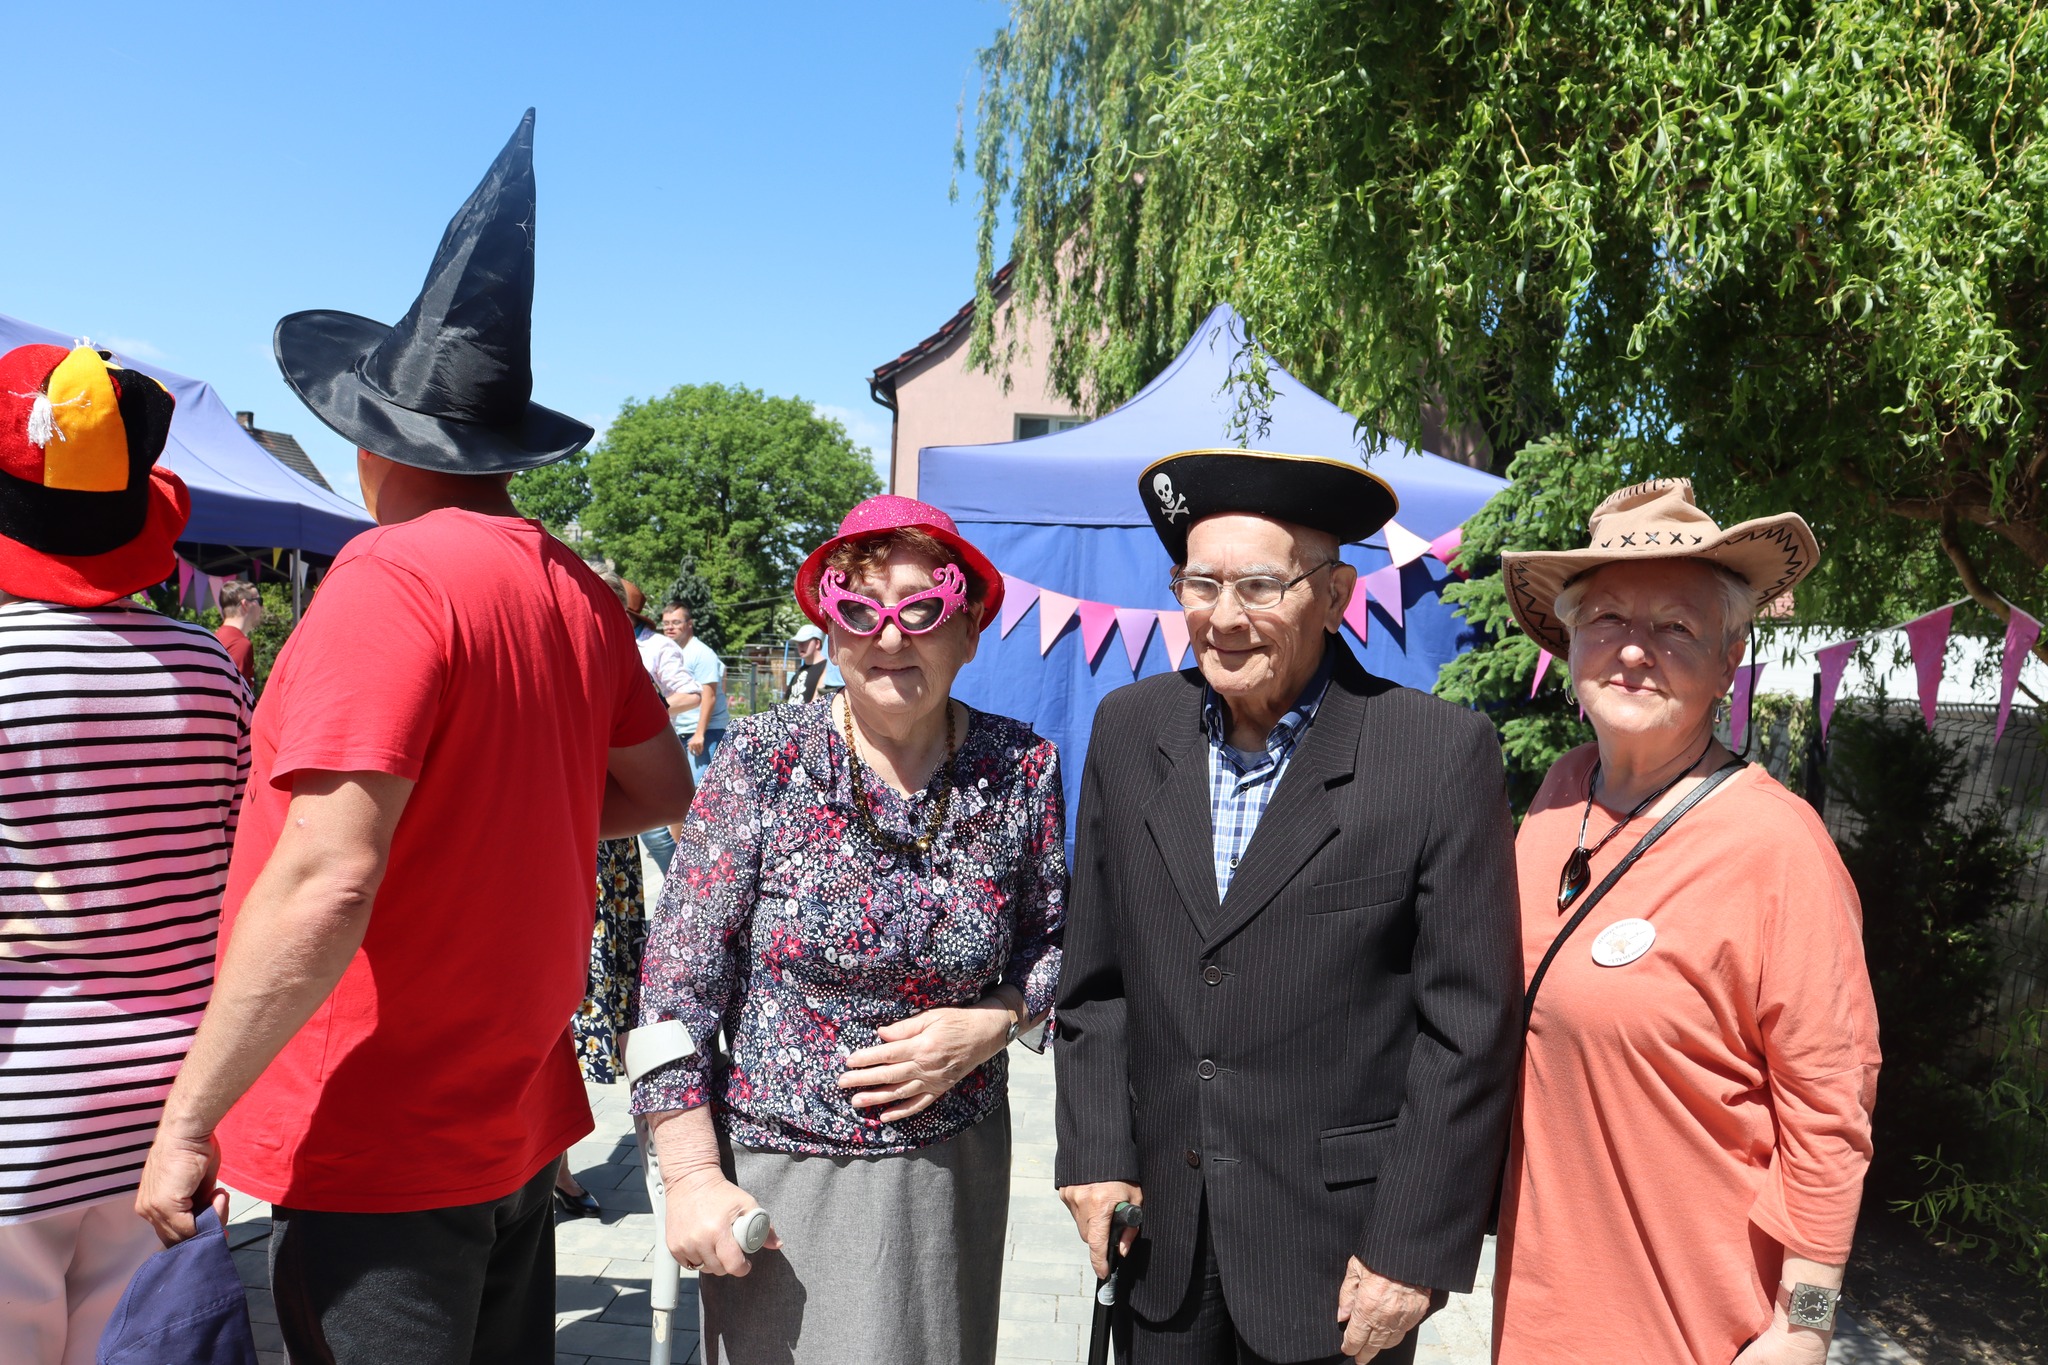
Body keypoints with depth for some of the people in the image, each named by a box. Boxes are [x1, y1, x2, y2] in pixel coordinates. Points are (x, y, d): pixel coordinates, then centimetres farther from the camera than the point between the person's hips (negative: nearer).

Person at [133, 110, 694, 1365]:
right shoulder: (578, 589, 2)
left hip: (375, 1155, -7)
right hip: (521, 1123, 7)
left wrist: (190, 1118, -16)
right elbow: (659, 788, 13)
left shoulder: (392, 578, -19)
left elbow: (325, 882, -26)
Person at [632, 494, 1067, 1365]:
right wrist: (692, 1177, -12)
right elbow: (676, 981, -10)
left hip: (952, 1169, 2)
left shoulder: (1022, 771, -6)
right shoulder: (764, 762, -12)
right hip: (779, 1174, -2)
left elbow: (1056, 939, 7)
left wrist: (989, 1026, -12)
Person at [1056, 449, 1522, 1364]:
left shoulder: (1445, 756, -13)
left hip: (1338, 1245, -3)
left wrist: (1412, 1251, -10)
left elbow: (1467, 1029, -11)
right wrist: (1095, 1155, 2)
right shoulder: (1129, 731, 0)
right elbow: (1096, 973, 6)